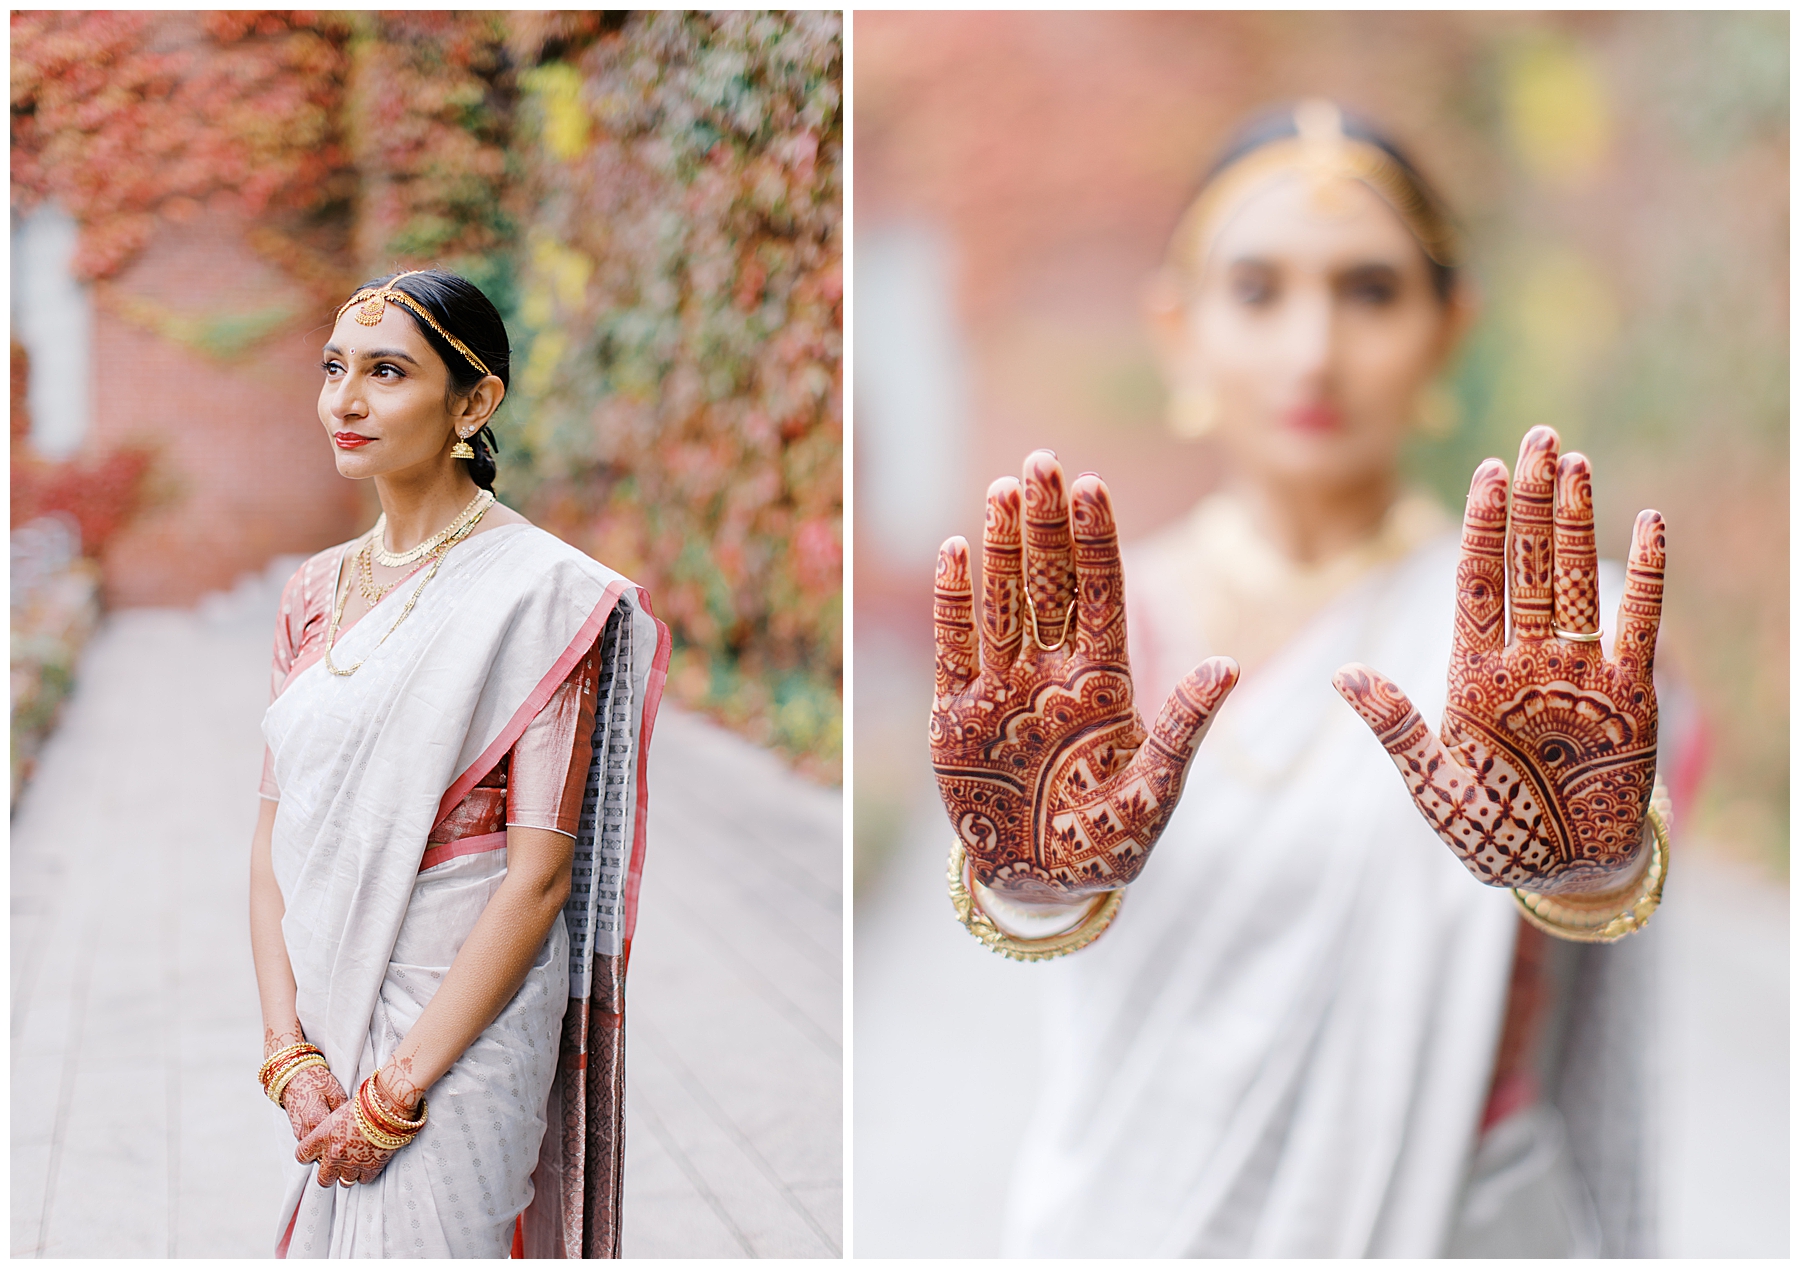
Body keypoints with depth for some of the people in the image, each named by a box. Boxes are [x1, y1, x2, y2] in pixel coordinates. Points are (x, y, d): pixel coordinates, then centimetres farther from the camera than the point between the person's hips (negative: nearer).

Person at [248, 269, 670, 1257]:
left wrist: (395, 1091, -17)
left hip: (462, 1025, -6)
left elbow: (539, 874, -16)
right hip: (323, 1012, 6)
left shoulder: (542, 591, -12)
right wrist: (291, 1052, -7)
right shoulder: (318, 589, 8)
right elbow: (277, 835, 6)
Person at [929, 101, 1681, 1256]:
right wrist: (1032, 878, -43)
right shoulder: (1093, 634, -5)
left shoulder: (1557, 635, -8)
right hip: (1130, 1214, 1)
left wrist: (1596, 863, -47)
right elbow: (1055, 916, -23)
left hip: (1467, 1219, 0)